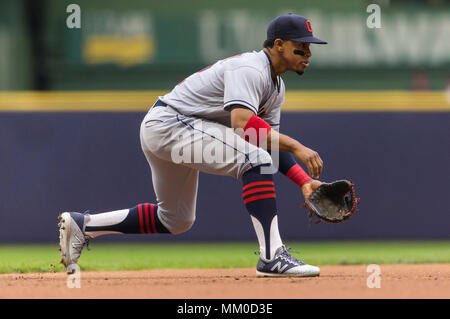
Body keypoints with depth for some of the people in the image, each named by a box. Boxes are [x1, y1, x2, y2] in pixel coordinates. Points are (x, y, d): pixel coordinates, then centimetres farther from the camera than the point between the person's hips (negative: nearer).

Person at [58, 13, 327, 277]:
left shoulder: (276, 86, 12)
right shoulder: (250, 69, -20)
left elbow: (271, 144, 11)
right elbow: (241, 122, -36)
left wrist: (304, 180, -3)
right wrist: (295, 147, -39)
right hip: (169, 124, -11)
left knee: (177, 220, 20)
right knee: (255, 161, -24)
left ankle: (82, 225, 26)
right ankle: (272, 257, -29)